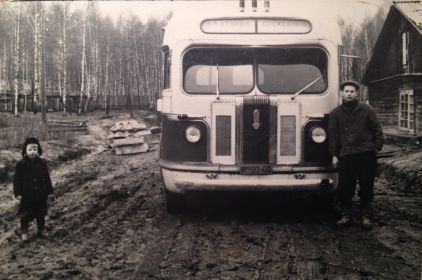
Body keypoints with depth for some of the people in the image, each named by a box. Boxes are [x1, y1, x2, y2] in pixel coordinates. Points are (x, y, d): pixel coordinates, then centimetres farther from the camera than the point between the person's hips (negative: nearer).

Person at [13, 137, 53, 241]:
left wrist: (49, 190, 4)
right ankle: (24, 231, 23)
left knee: (41, 214, 14)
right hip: (27, 195, -2)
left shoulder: (42, 163, -2)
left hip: (41, 194, 2)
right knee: (25, 215, 7)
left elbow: (47, 178, 4)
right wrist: (18, 193, -9)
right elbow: (17, 179, -6)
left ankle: (41, 230, 30)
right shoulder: (21, 164, -9)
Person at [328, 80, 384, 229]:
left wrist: (377, 147, 0)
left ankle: (365, 216, 16)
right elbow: (333, 135, 7)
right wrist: (334, 155, 3)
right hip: (345, 155, 1)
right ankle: (346, 215, 14)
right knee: (344, 187, 0)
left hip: (366, 154, 0)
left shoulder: (367, 110, 5)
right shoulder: (335, 113, 7)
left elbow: (376, 130, 7)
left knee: (366, 186, 5)